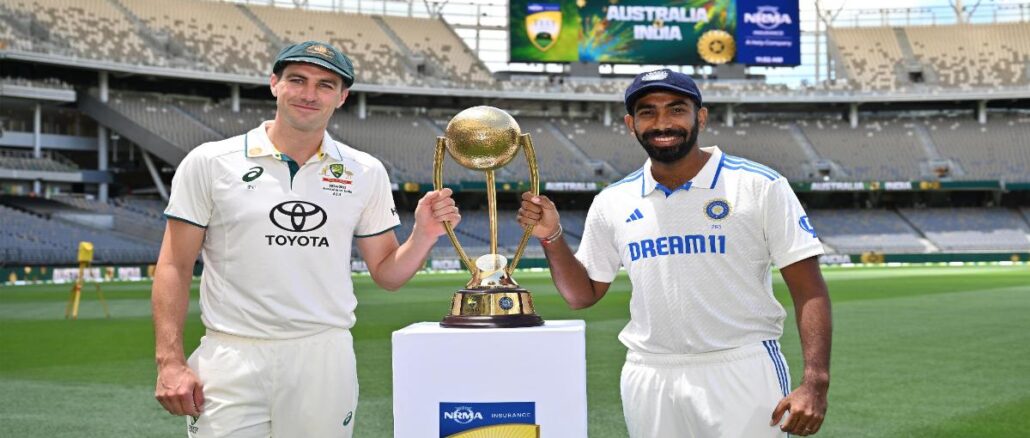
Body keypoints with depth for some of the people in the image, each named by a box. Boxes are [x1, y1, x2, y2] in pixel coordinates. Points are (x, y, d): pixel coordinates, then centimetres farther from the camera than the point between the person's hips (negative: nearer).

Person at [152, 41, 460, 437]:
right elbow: (175, 268, 1)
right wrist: (170, 362, -9)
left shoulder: (365, 173, 8)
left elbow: (386, 273, 12)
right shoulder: (210, 162, 1)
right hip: (232, 358, -2)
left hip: (326, 359, 2)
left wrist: (423, 236, -8)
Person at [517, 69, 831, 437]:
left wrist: (815, 382, -17)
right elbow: (583, 294, 15)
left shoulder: (760, 187, -4)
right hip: (649, 379, 3)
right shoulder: (613, 203, 7)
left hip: (743, 375, -3)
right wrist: (552, 239, -2)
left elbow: (809, 290, -7)